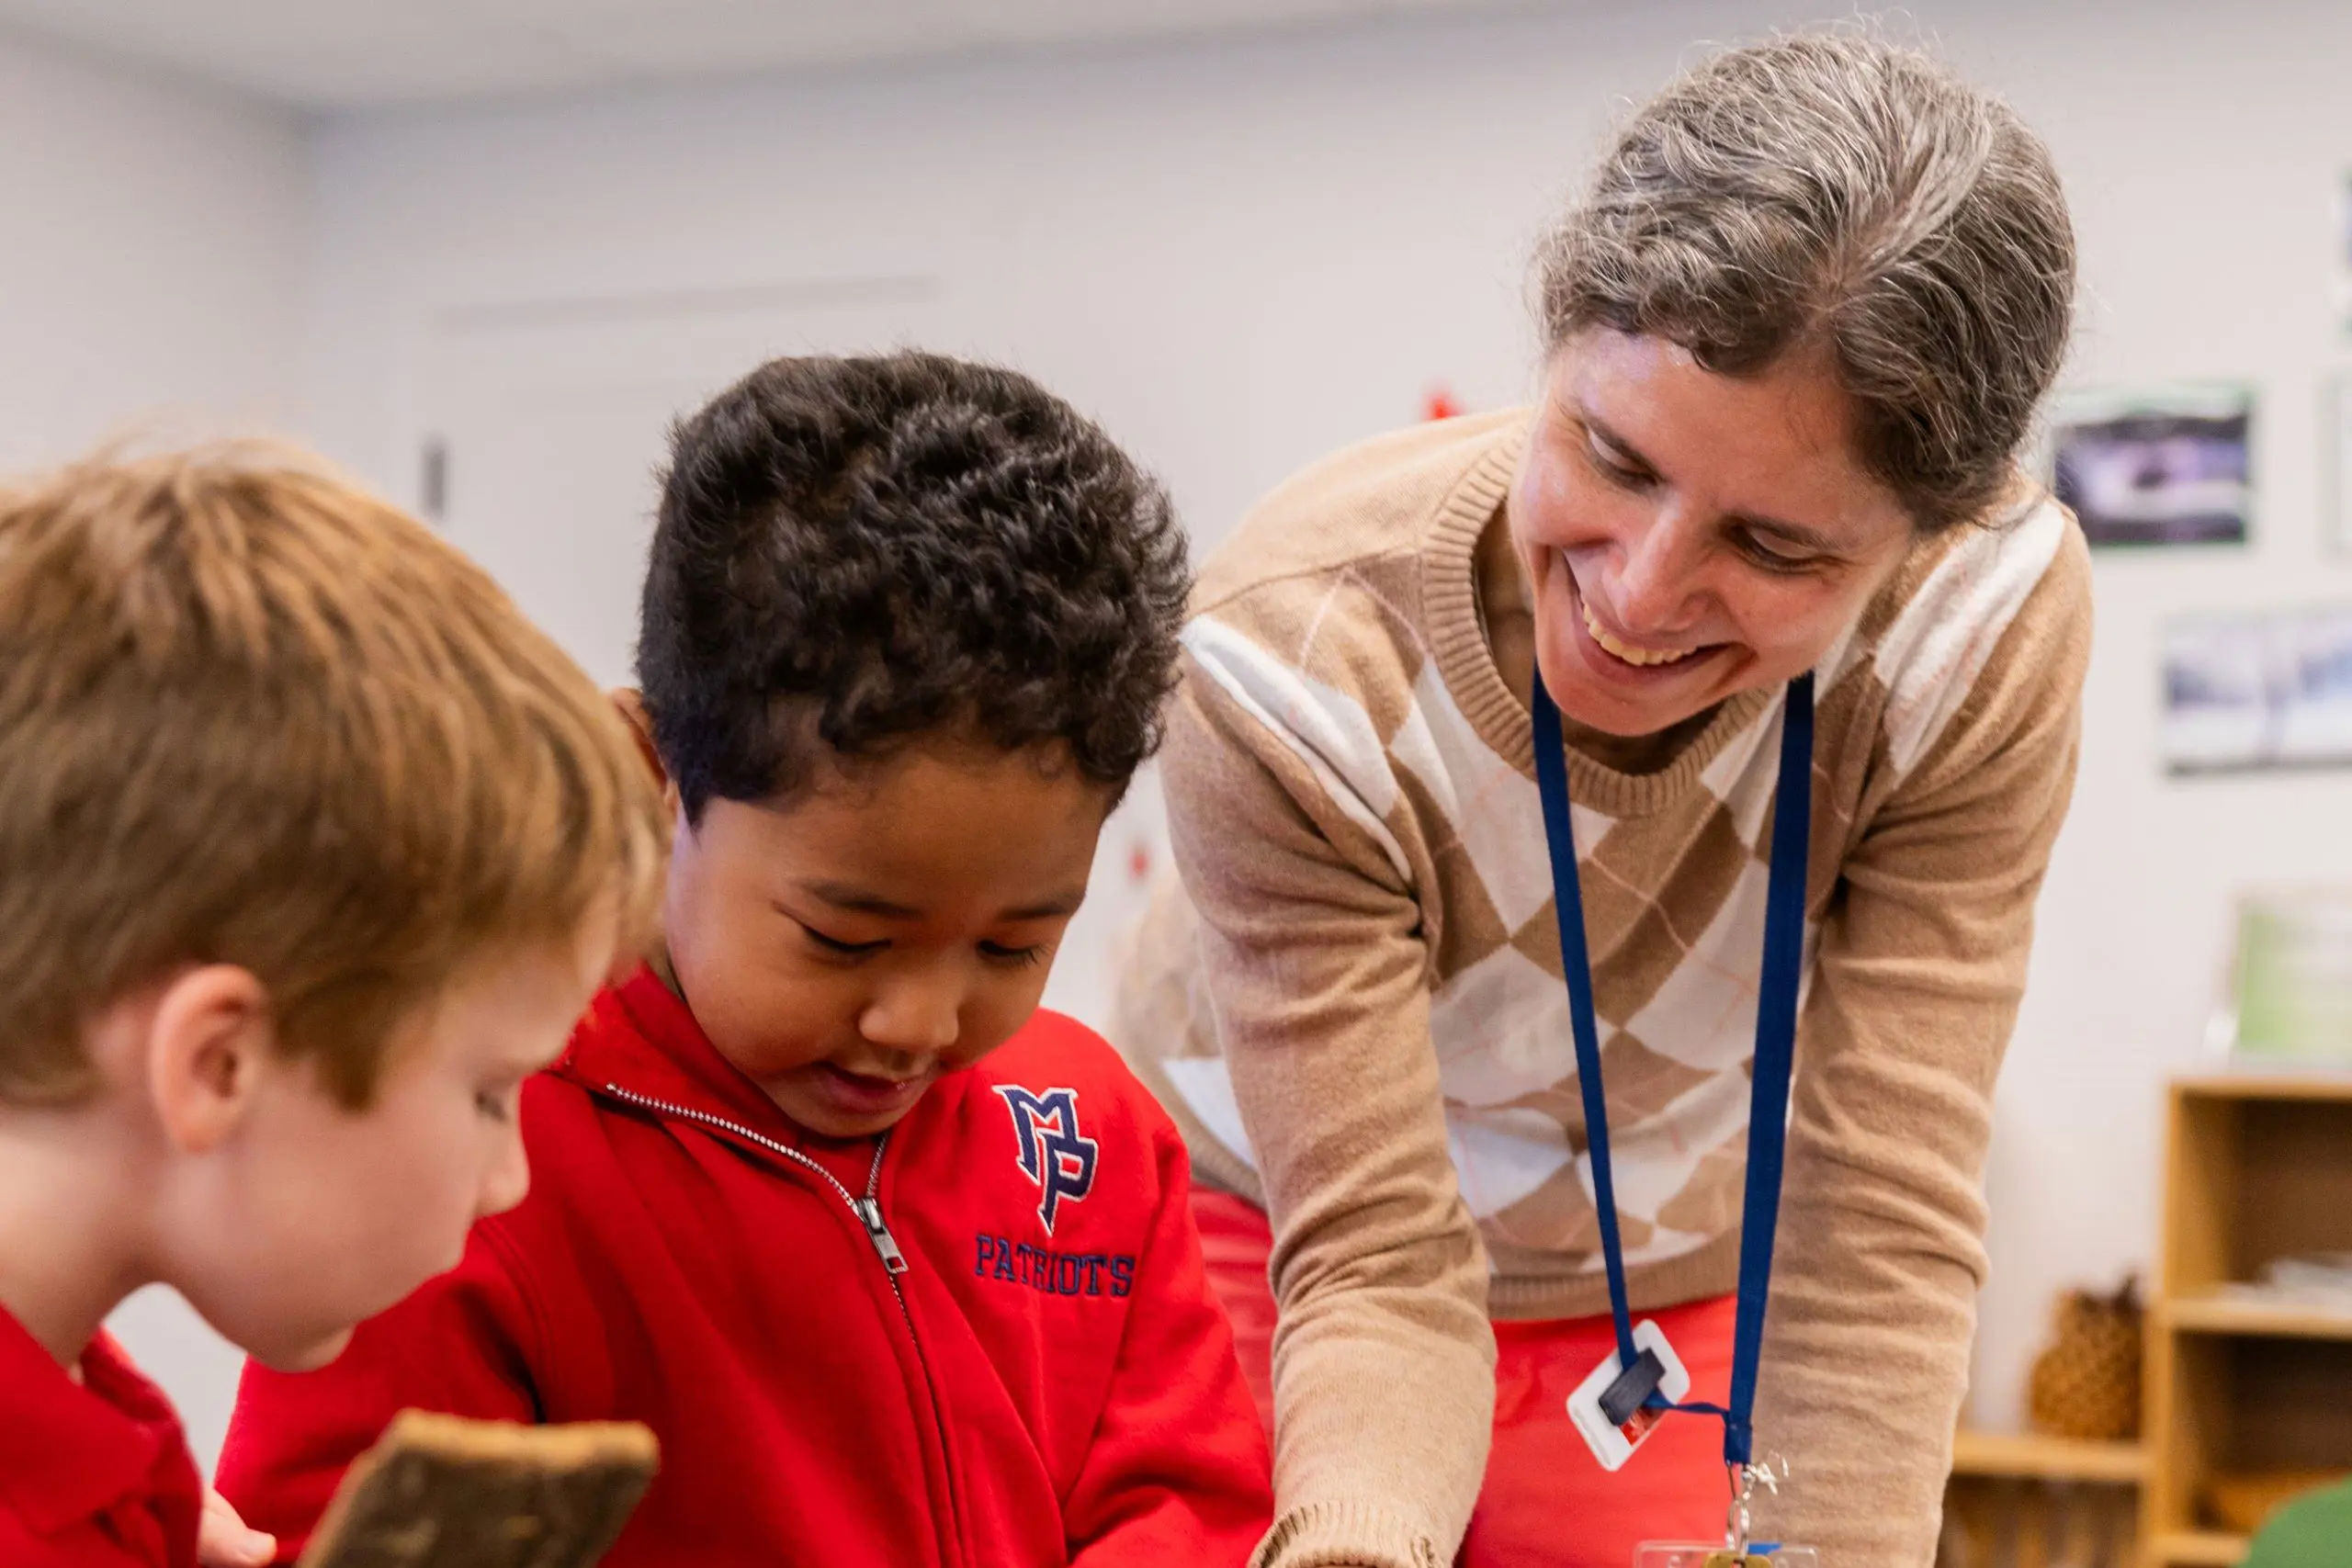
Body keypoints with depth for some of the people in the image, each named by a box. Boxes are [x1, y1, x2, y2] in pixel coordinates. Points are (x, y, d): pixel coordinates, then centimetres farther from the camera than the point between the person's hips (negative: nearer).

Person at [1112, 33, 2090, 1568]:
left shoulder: (1990, 625, -28)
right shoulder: (1295, 664, -32)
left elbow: (1884, 1231, -26)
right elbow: (1376, 1268, -30)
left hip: (1698, 1278, 2)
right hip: (1278, 1226, -1)